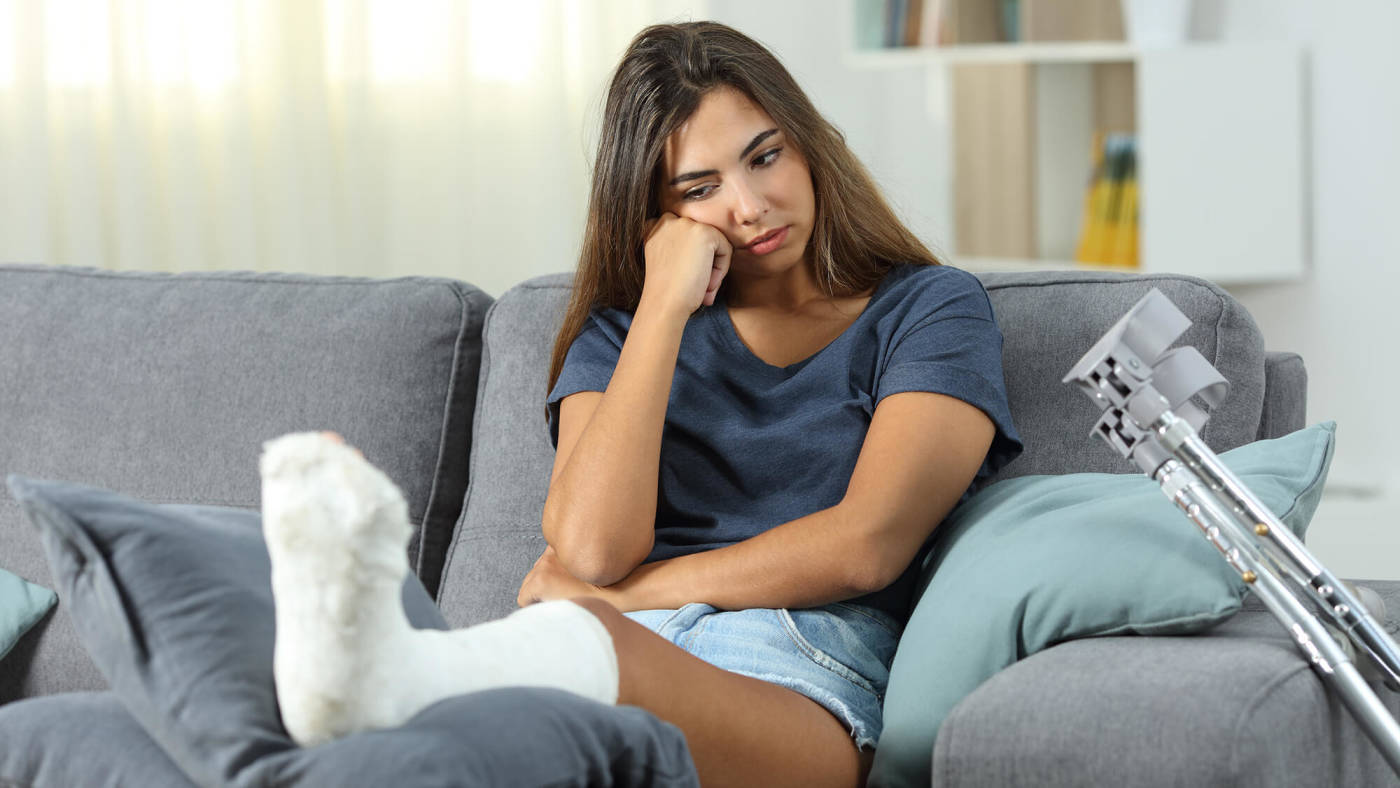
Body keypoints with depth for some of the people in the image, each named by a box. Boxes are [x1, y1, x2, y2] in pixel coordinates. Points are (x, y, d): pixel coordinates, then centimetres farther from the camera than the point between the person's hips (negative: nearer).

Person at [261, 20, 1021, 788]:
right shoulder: (617, 333, 24)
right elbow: (589, 549, 3)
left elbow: (864, 547, -1)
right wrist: (666, 305, 3)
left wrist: (617, 593, 4)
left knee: (586, 641, -41)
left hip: (800, 677, -4)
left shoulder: (931, 308, 15)